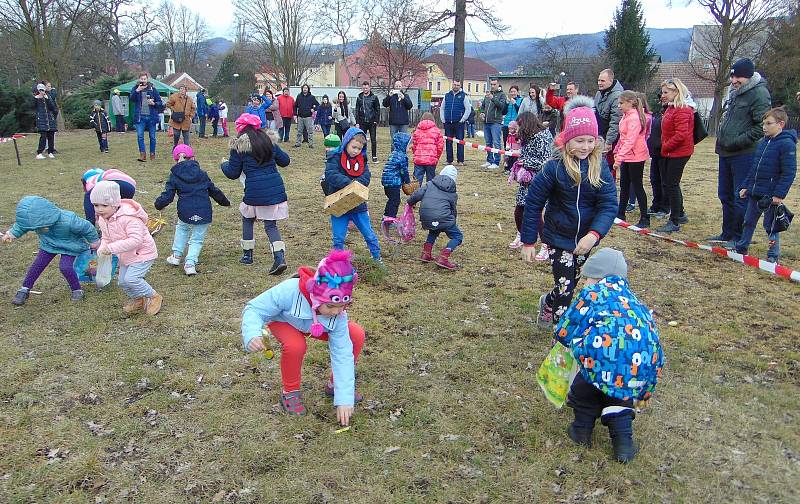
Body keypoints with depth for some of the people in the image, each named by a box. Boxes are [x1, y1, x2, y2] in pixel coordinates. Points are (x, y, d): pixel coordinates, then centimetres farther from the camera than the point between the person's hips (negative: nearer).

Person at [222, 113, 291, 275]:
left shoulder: (239, 146, -2)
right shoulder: (268, 140, 10)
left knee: (247, 218, 22)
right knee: (271, 224, 8)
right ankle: (280, 257, -11)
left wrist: (224, 164, 25)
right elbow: (285, 160, 17)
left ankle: (247, 254, 27)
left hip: (255, 191, -3)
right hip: (276, 188, 4)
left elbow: (233, 173, 4)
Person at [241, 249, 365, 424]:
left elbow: (342, 354, -29)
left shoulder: (338, 313, -32)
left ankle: (335, 384, 5)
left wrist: (344, 399, -32)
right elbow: (254, 309, -31)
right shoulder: (289, 291, -43)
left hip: (317, 326, 3)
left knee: (357, 334, -17)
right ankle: (290, 391, -8)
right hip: (283, 321, -3)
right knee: (295, 345, -38)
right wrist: (252, 334, -52)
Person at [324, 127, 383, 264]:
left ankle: (377, 258, 25)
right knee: (338, 238, 3)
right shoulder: (335, 156, -8)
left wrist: (356, 183, -24)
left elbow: (366, 178, -4)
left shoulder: (362, 159, 6)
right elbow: (330, 175, -21)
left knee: (369, 234, 9)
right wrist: (349, 182, -31)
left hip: (358, 204, 3)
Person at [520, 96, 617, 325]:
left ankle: (548, 303, 50)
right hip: (559, 237, -4)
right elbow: (533, 202, -10)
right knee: (564, 290, -5)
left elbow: (609, 204, -13)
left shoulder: (600, 166, -8)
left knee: (570, 284, 20)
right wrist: (528, 241, -9)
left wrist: (594, 234, -29)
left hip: (585, 237, 4)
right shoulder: (555, 167, -16)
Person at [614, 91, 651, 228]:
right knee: (624, 186, 16)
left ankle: (645, 219, 5)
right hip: (626, 156, 9)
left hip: (636, 156, -9)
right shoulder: (626, 116, 9)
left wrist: (619, 159, -27)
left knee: (637, 186, -3)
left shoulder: (634, 118, -19)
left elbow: (630, 141, -25)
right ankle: (620, 214, 28)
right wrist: (617, 151, 9)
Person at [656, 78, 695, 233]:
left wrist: (665, 147, -15)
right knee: (668, 183, 17)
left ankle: (674, 222, 2)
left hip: (679, 153, -10)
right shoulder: (671, 108, 14)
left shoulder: (683, 110, -17)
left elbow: (681, 135, -25)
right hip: (670, 153, 10)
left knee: (672, 185, -6)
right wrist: (664, 147, 5)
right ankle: (679, 214, 32)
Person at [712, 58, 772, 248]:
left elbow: (762, 127, -18)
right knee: (725, 195, 16)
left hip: (745, 155, -9)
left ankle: (740, 238, 7)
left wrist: (737, 141, -19)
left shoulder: (759, 93, -12)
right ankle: (727, 234, 29)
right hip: (726, 153, 9)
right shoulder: (734, 92, 16)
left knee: (741, 198, -3)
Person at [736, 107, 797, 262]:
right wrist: (745, 186, 13)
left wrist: (779, 194, -20)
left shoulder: (786, 144, -14)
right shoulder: (761, 143, 10)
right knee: (748, 221, 15)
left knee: (770, 225, 2)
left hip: (771, 195, -7)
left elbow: (789, 172, -17)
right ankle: (741, 248, 28)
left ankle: (773, 255, 14)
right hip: (754, 193, 7)